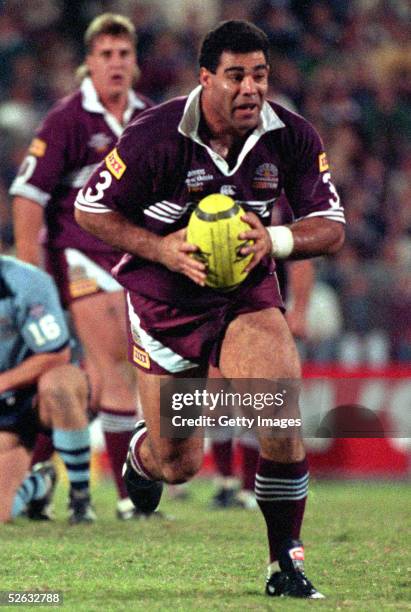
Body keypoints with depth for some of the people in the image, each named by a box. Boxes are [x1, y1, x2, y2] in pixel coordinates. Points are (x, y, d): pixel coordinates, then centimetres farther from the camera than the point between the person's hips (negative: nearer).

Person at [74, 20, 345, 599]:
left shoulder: (293, 137, -11)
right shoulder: (154, 137, -20)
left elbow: (331, 227, -5)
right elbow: (89, 210, -10)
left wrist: (276, 239, -26)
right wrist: (161, 248, -24)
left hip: (248, 291, 2)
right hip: (166, 297, -2)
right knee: (177, 465, 3)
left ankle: (287, 562, -4)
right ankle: (142, 452, 43)